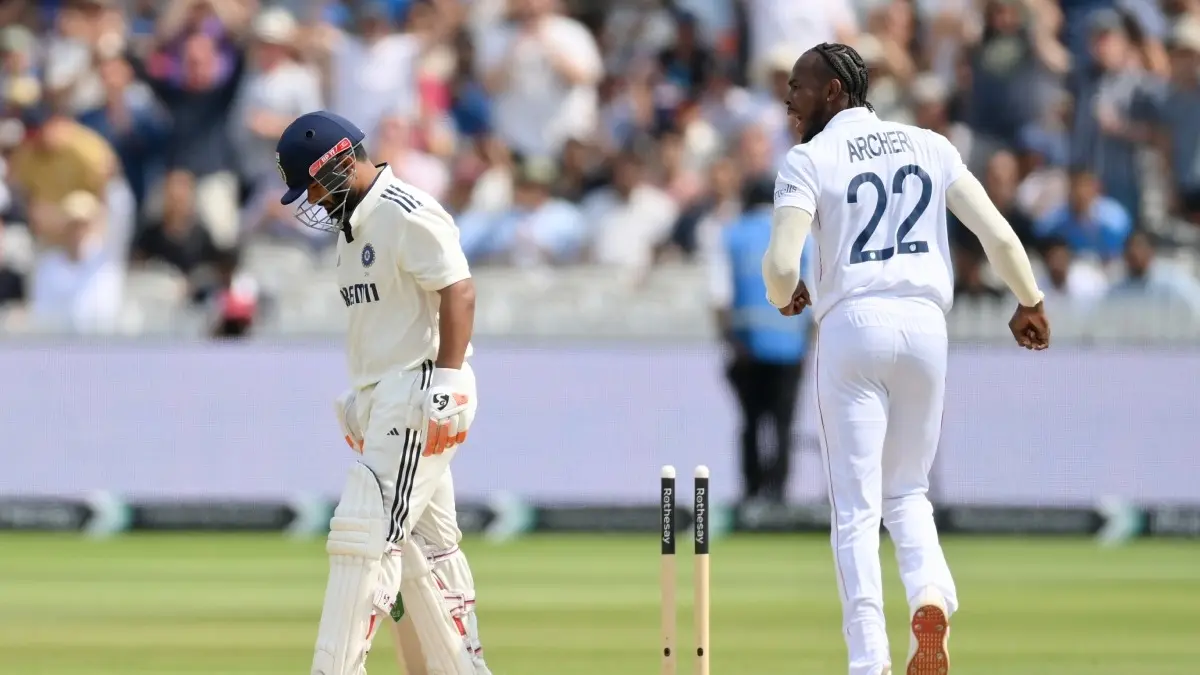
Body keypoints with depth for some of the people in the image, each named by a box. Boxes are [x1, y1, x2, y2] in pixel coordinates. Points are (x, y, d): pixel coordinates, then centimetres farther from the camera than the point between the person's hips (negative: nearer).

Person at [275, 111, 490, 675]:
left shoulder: (407, 215, -13)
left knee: (368, 532, -13)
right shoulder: (353, 222, 18)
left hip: (418, 394, -10)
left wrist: (448, 380, -25)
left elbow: (459, 291, -19)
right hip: (381, 401, 10)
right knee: (423, 540, 10)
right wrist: (357, 397, 21)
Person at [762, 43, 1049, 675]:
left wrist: (785, 297, 10)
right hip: (924, 323, 4)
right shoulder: (930, 146, 10)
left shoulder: (809, 160, -2)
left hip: (852, 325, -4)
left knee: (856, 506, 0)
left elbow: (781, 264, -13)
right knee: (906, 492, 18)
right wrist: (1030, 304, 20)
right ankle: (931, 597, -11)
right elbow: (1000, 237, 4)